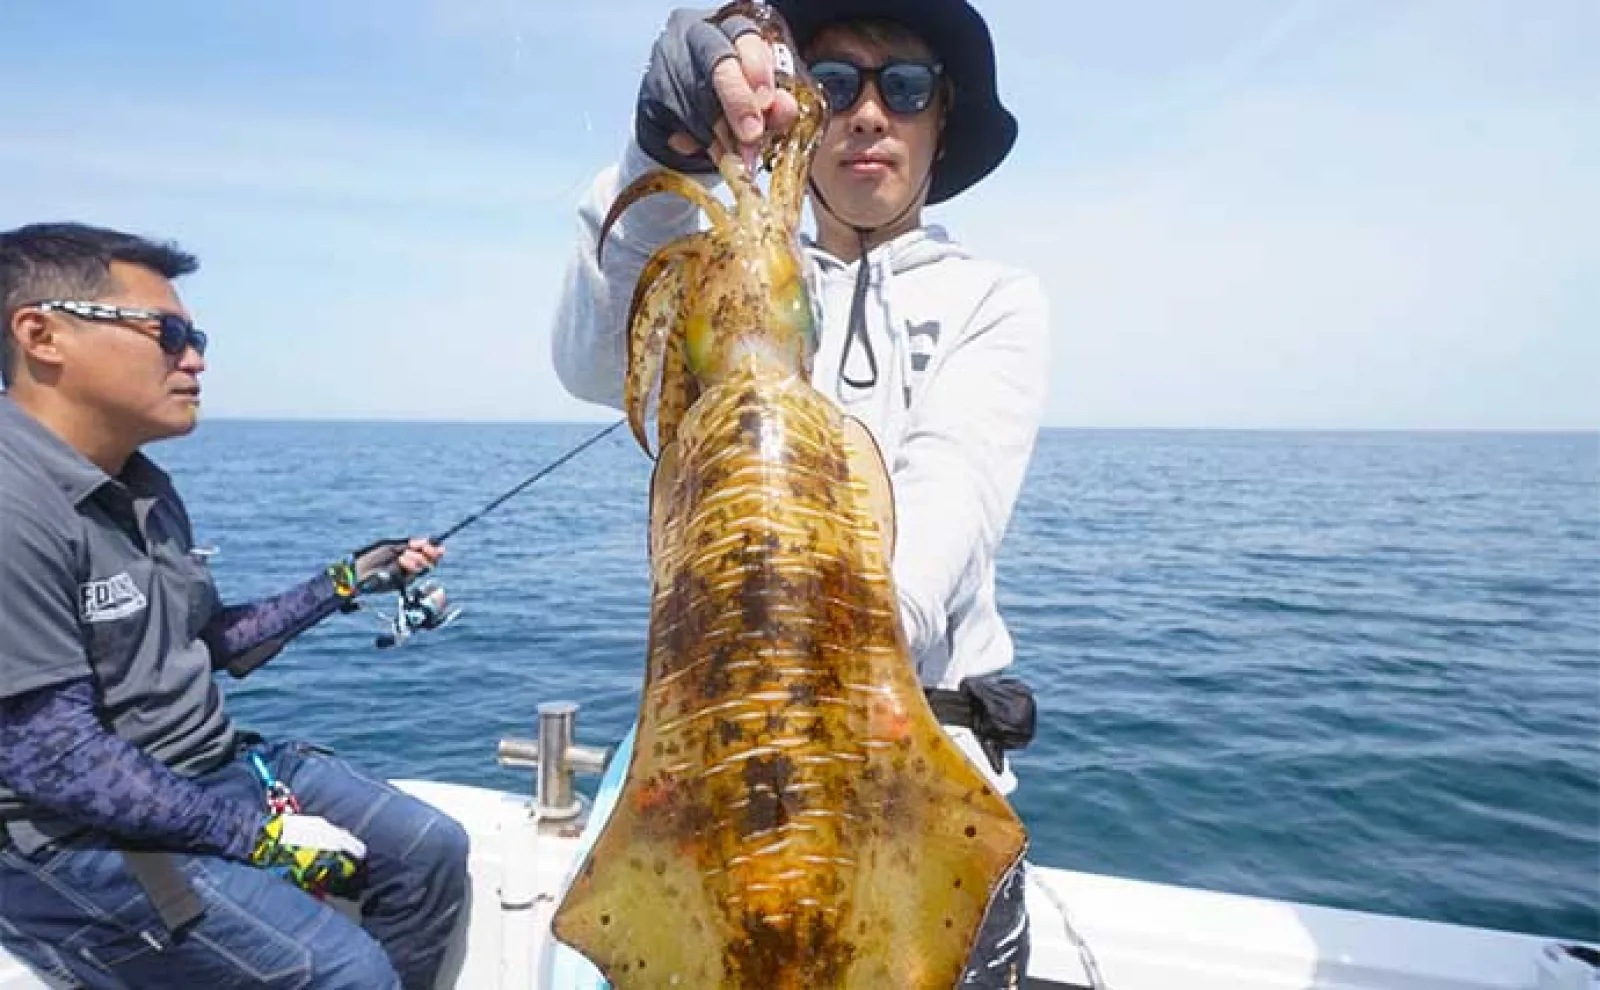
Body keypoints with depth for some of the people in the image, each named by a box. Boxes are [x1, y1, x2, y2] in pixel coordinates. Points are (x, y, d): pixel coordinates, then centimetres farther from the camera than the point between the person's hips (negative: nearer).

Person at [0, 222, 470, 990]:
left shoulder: (141, 488, 7)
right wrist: (256, 835, -20)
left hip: (214, 767, 9)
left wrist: (347, 582, 8)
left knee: (430, 849, 7)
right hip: (78, 837, -9)